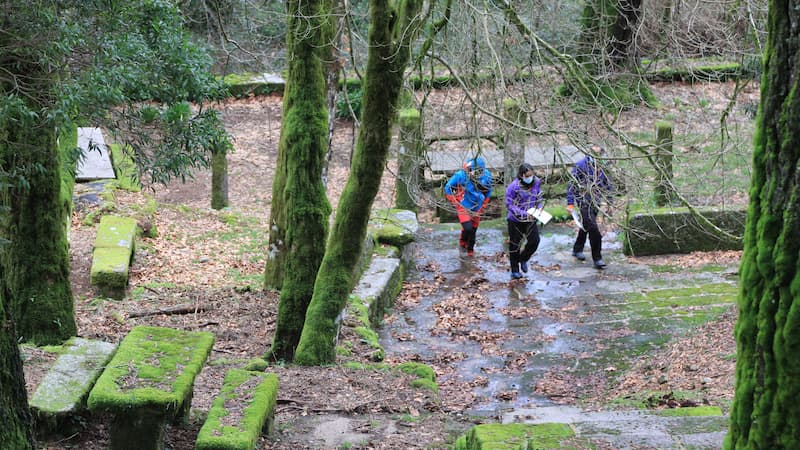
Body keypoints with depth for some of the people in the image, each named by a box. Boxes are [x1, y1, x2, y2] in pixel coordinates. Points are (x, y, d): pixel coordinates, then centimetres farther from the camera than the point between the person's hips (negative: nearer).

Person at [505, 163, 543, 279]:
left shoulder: (536, 182, -5)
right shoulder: (513, 186, -22)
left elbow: (539, 198, 11)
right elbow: (509, 205, -19)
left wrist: (539, 208, -8)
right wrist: (524, 214, -26)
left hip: (531, 219, 4)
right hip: (516, 220, -4)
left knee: (534, 241, 1)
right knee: (515, 245, 6)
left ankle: (523, 258, 31)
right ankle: (515, 271, 20)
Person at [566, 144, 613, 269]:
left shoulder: (602, 167, 4)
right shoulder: (581, 165, -13)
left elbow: (607, 186, 17)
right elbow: (571, 184, -10)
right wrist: (570, 203, -14)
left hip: (596, 203, 6)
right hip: (584, 203, -6)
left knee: (585, 227, 20)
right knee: (594, 230, -13)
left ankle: (577, 250, 38)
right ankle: (597, 258, -7)